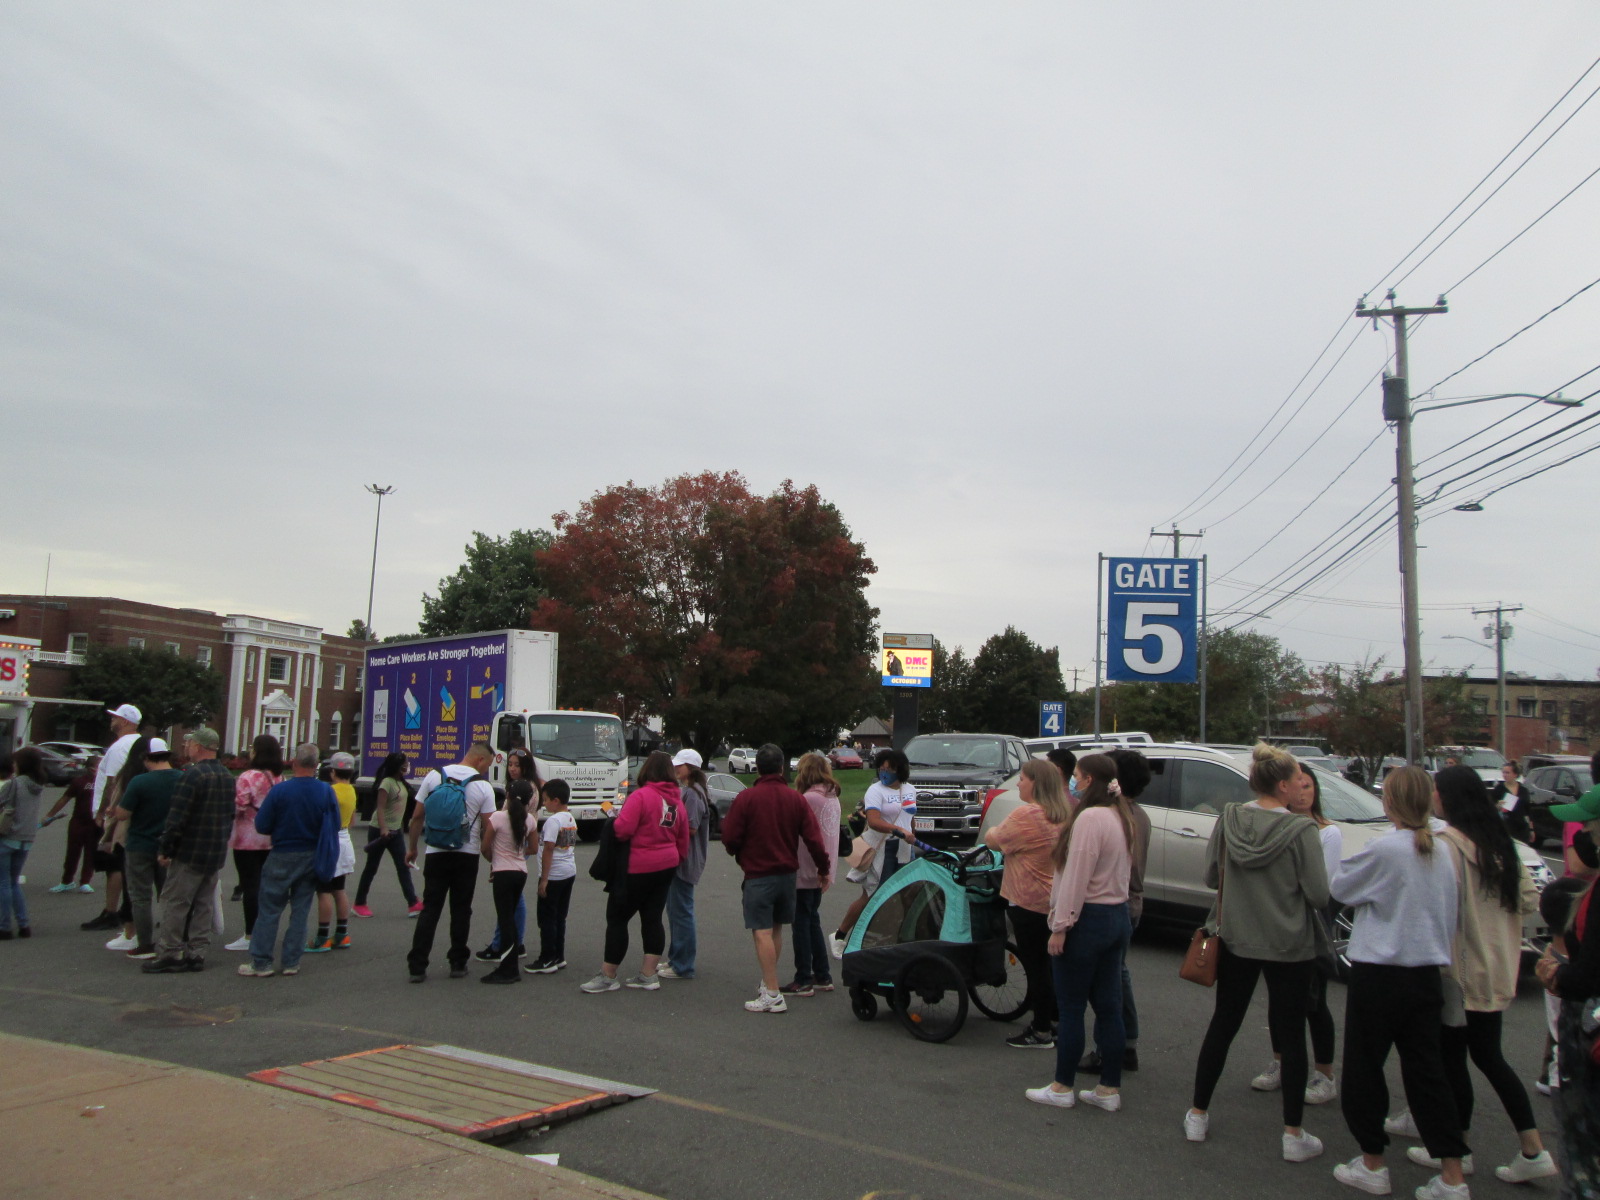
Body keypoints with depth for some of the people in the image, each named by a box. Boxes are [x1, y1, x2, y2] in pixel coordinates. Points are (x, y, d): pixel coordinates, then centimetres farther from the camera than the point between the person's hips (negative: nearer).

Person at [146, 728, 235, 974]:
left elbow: (177, 817, -18)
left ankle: (169, 952, 4)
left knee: (175, 902, 2)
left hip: (190, 852, -7)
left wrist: (166, 849, -11)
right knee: (204, 904, 12)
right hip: (217, 855, 7)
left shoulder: (192, 775, -16)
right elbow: (231, 816, 15)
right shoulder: (228, 777, 10)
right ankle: (197, 952, 14)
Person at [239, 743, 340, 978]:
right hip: (312, 858, 3)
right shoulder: (326, 791, -7)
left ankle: (261, 963, 10)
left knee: (269, 910, 7)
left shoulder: (279, 790, -15)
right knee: (300, 910, 11)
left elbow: (261, 826, -10)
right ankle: (291, 962, 14)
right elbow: (335, 824, 0)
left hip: (282, 856, -3)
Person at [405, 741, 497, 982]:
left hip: (435, 854, 2)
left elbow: (417, 816, 3)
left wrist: (413, 848, 15)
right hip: (466, 856, -2)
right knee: (461, 910, 9)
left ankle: (417, 967, 1)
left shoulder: (434, 776, 0)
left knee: (430, 909, 5)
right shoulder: (483, 787, -8)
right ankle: (458, 964, 14)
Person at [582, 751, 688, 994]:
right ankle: (648, 975, 14)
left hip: (638, 869, -7)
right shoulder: (676, 800, 6)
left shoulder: (641, 796, -17)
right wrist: (675, 860, 23)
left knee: (617, 918, 3)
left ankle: (608, 976, 9)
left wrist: (613, 819, -3)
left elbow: (622, 829, -24)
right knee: (653, 918, 12)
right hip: (667, 866, 7)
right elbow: (683, 839, 11)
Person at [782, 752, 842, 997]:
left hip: (805, 871, -9)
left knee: (802, 924, 0)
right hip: (821, 871, 9)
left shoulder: (808, 798, -19)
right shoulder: (833, 797, 9)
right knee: (813, 922, 18)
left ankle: (803, 981, 6)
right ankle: (822, 976, 22)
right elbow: (827, 833, 10)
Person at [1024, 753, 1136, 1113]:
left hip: (1088, 920, -9)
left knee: (1071, 1008, 3)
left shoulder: (1090, 818, -18)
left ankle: (1062, 1087, 13)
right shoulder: (1121, 818, 10)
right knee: (1108, 1006, 12)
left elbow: (1077, 878, -20)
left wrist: (1061, 926, -17)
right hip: (1118, 917, 9)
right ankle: (1109, 1088, 18)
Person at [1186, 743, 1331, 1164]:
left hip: (1235, 942, 4)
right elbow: (1318, 895, -16)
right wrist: (1307, 878, 5)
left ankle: (1197, 1115, 24)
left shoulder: (1228, 820, -6)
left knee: (1222, 1025, 15)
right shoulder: (1300, 831, -18)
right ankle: (1293, 1136, 16)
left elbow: (1210, 877, 2)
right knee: (1291, 1035, 9)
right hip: (1289, 947, -4)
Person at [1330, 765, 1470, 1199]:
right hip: (1427, 972, 6)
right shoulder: (1441, 853, 3)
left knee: (1364, 1066, 9)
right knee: (1427, 1070, 12)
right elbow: (1450, 918, 12)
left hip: (1379, 973, -6)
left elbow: (1341, 889, -4)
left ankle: (1372, 1165, 18)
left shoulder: (1383, 849, -18)